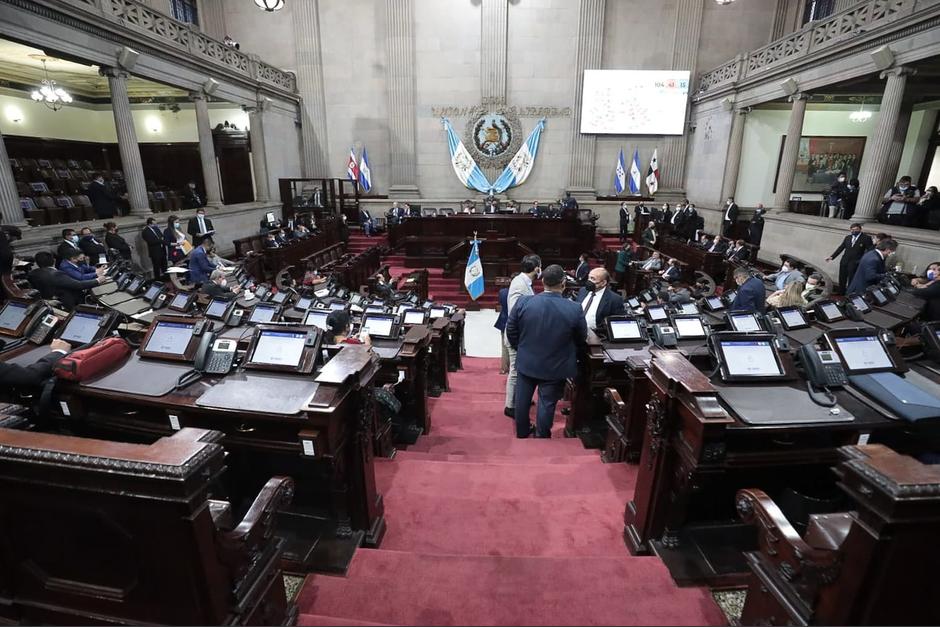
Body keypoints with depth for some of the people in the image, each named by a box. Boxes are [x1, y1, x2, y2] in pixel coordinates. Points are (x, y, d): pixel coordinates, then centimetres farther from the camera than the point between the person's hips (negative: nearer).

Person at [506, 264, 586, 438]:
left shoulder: (523, 302, -16)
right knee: (547, 403, 13)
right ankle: (541, 438, 30)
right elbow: (582, 339, -3)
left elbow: (511, 331, -4)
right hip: (555, 367, -2)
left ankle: (521, 433, 38)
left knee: (523, 399, 20)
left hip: (526, 362, 2)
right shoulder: (574, 309, -19)